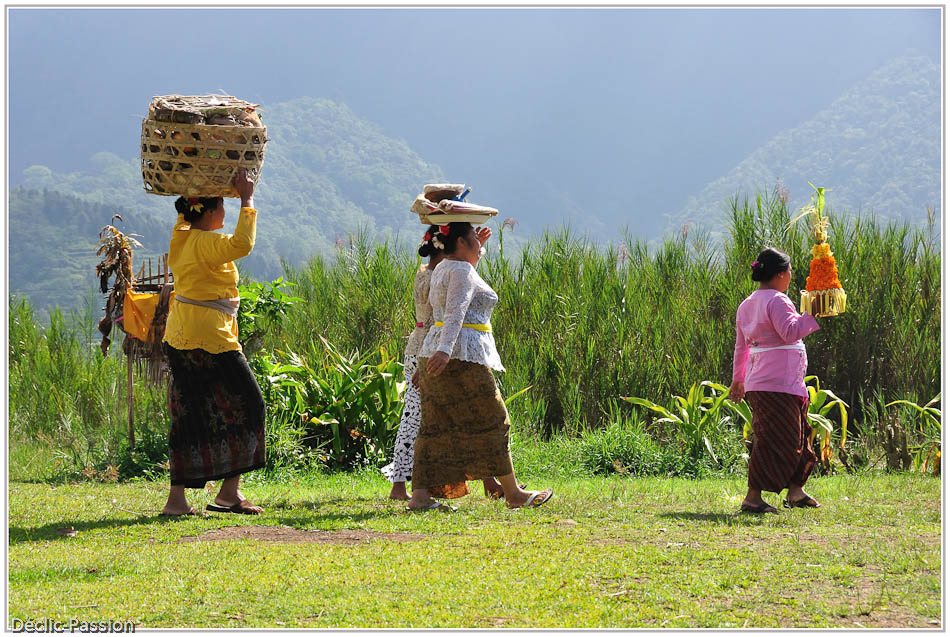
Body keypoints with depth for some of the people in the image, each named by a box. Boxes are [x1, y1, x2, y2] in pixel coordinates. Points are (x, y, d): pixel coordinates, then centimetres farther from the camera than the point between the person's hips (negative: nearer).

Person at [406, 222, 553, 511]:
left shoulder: (442, 269, 18)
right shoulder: (462, 271, -11)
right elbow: (456, 312, -26)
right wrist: (445, 350, -36)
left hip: (437, 353, 10)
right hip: (463, 355, -10)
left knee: (436, 424, 5)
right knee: (491, 422, -1)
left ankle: (420, 495, -3)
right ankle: (513, 493, 5)